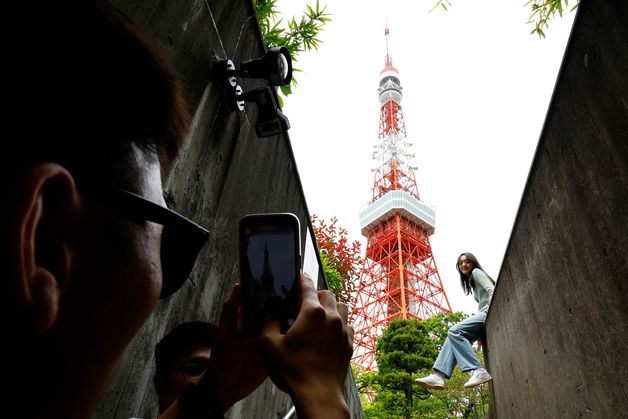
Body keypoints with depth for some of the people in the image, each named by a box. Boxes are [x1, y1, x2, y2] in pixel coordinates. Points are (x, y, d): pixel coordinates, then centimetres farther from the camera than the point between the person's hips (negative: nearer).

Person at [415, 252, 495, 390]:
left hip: (488, 313, -9)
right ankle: (439, 376, -18)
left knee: (454, 332, -21)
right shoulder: (472, 283, 33)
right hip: (484, 314, 9)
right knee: (454, 337, -4)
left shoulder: (477, 272, 7)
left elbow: (491, 290, -9)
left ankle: (478, 371, -31)